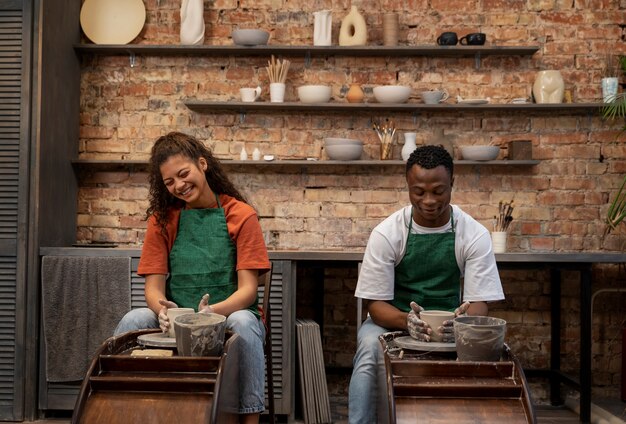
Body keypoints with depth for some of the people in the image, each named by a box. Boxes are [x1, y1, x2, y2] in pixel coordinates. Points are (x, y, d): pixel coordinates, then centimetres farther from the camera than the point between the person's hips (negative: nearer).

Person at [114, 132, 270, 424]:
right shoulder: (162, 219, 8)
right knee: (133, 320, -27)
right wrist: (163, 310, -24)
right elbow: (153, 287, 1)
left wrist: (213, 311, -29)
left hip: (228, 315, -2)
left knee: (243, 323, -36)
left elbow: (247, 290, -7)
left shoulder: (241, 215, -1)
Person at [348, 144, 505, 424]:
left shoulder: (474, 235, -7)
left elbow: (479, 303, -9)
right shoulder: (386, 233, -9)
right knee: (370, 346, -34)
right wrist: (406, 320, -32)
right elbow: (376, 304, -9)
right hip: (395, 320, 0)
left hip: (450, 323, 1)